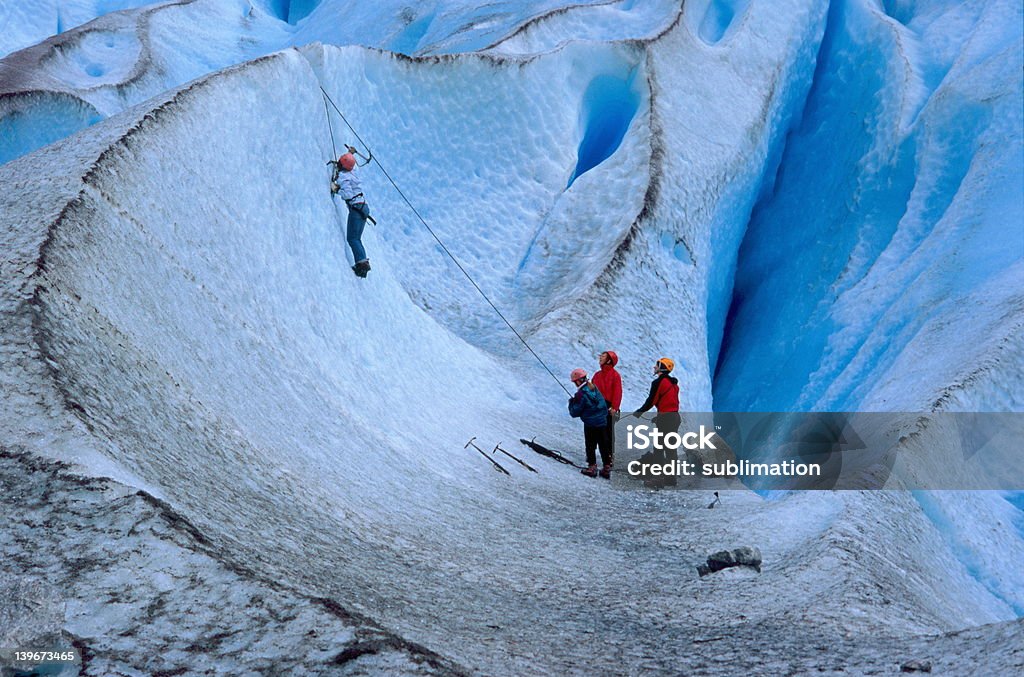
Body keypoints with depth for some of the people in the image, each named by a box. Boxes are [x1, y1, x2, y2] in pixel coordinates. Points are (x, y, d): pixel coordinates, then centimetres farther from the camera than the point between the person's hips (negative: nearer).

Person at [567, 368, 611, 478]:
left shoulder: (581, 394, -19)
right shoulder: (595, 388, 3)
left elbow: (574, 413, -11)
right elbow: (604, 404, 11)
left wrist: (571, 402, 4)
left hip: (590, 424, -7)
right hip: (602, 421, 7)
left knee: (590, 446, 7)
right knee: (603, 445, 13)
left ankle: (592, 467, 11)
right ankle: (607, 467, 17)